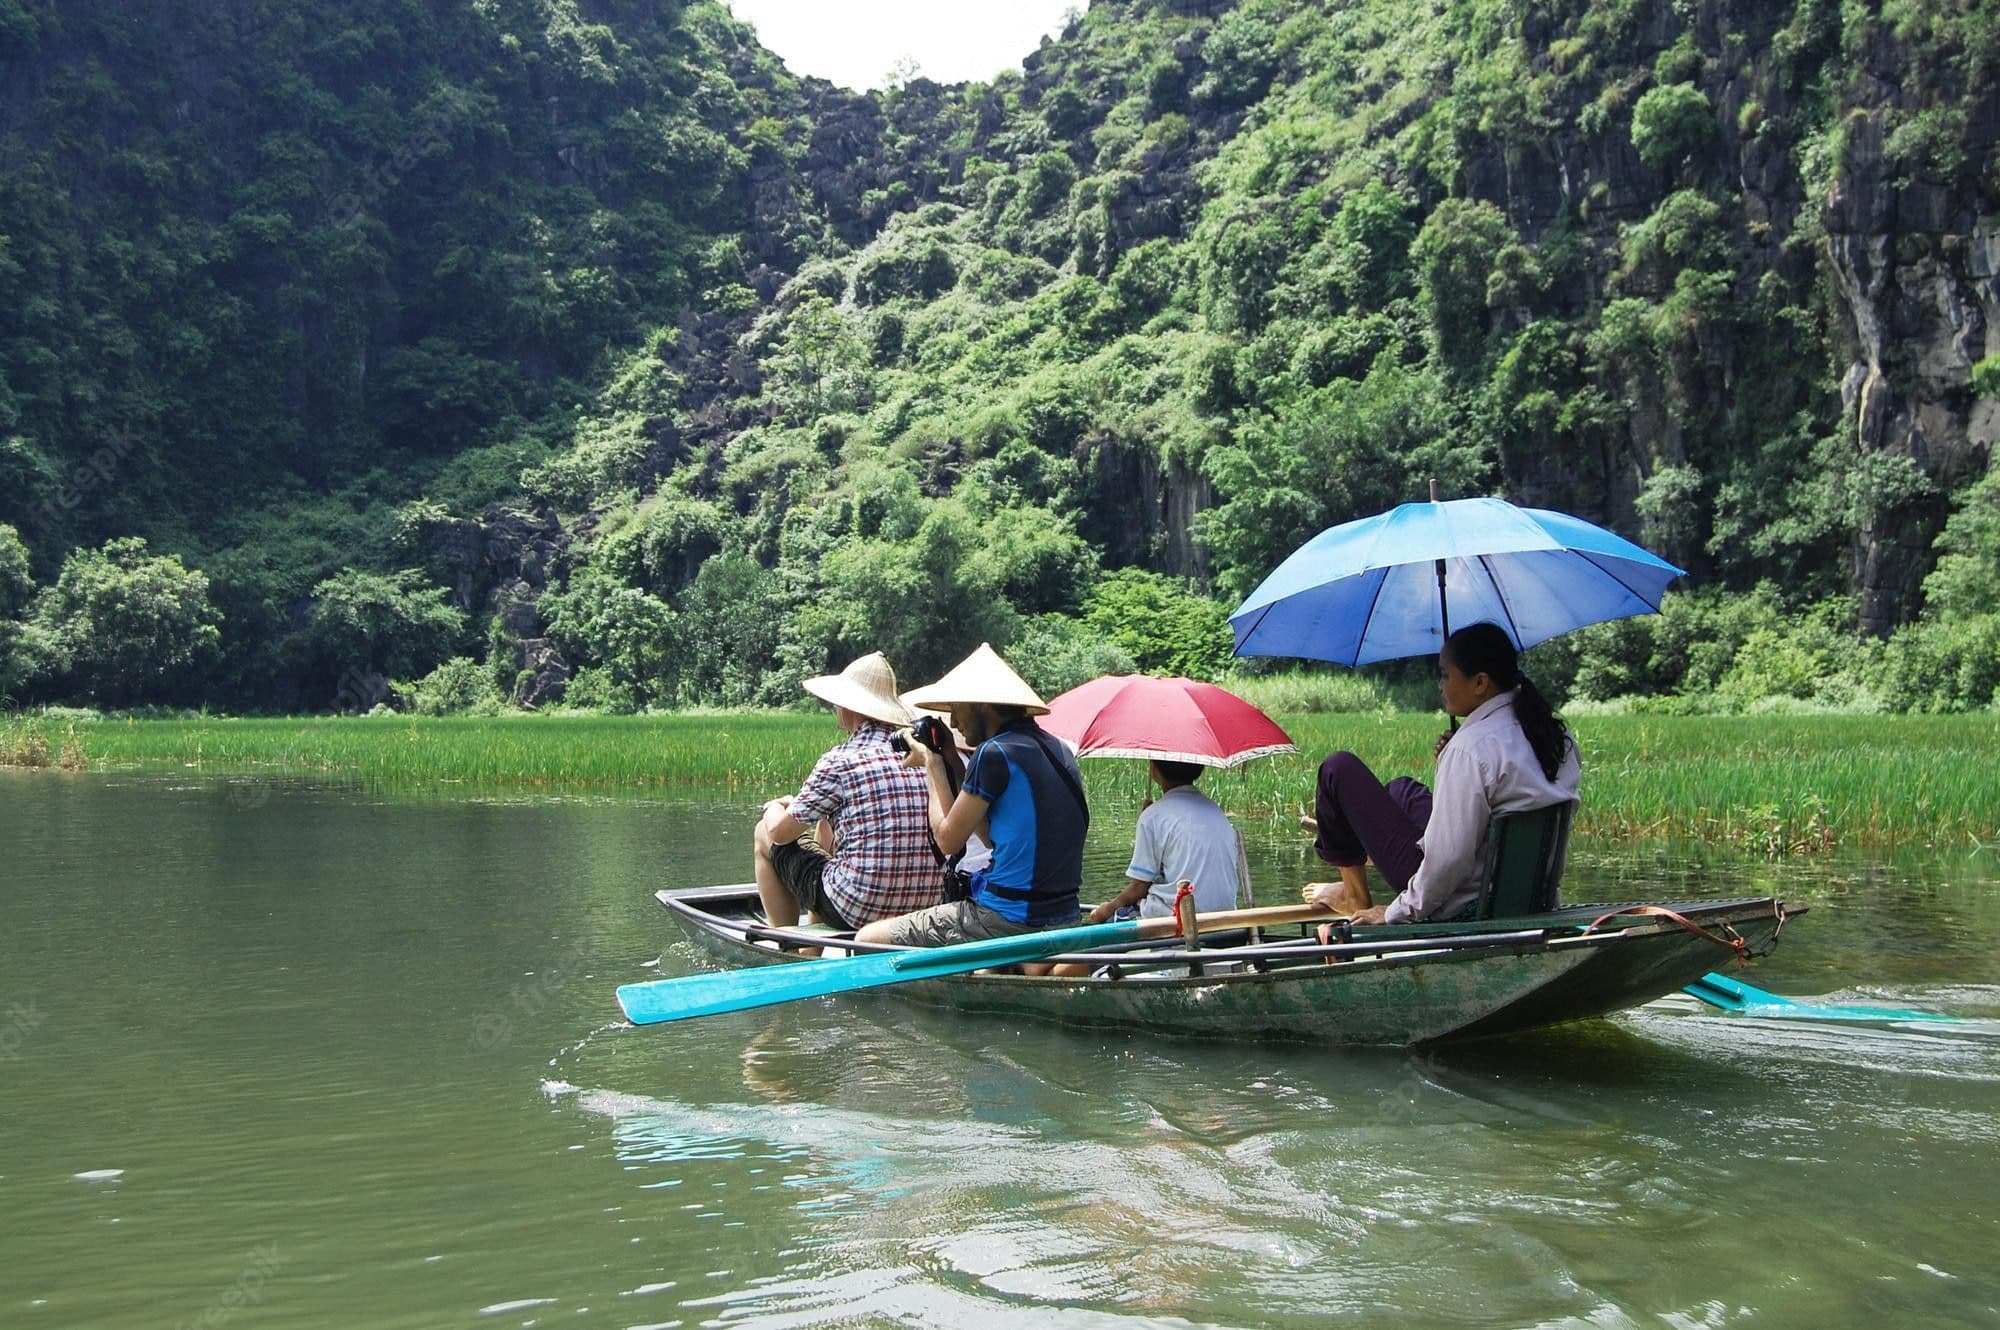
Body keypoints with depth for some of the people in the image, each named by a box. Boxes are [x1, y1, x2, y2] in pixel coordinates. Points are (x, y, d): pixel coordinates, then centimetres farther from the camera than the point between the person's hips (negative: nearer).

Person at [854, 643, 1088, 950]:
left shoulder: (994, 753, -15)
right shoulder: (1059, 751, 11)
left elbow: (948, 839, -8)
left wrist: (933, 766, 3)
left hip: (1007, 920, -9)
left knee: (867, 940, 0)